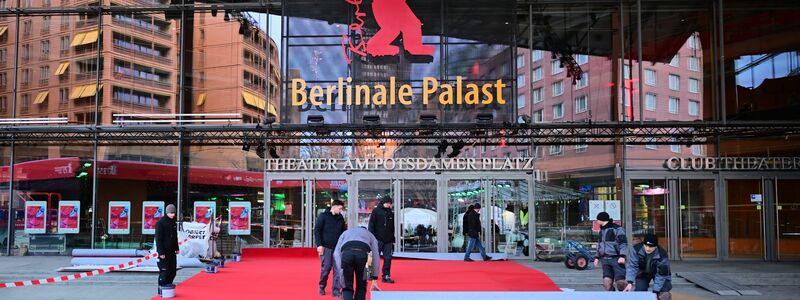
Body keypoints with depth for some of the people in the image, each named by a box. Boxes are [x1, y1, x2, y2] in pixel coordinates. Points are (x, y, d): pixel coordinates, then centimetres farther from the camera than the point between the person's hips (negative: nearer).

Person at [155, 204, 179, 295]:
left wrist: (177, 248, 17)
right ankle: (161, 290, 1)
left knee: (173, 271, 10)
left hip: (172, 252, 8)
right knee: (164, 271, -7)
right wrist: (161, 252, -19)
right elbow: (158, 239, -15)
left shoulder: (173, 222, 12)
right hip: (164, 252, -8)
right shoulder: (161, 223, -12)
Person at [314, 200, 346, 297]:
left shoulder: (341, 218, 11)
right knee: (325, 268, 0)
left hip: (337, 248, 4)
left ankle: (336, 290, 4)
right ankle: (322, 287, 21)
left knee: (338, 269, -2)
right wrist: (319, 245, -13)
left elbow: (343, 233, 16)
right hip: (326, 247, -4)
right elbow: (317, 230, -5)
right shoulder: (323, 216, -2)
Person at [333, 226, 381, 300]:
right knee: (361, 287, 21)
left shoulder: (345, 233, 40)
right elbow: (376, 257, 29)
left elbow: (336, 254, 22)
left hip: (346, 253, 0)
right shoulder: (370, 235, 39)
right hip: (362, 253, 0)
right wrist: (374, 279, 32)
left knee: (347, 288, 15)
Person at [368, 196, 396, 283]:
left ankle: (386, 276, 4)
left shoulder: (391, 213, 14)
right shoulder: (376, 211, 0)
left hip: (388, 240, 4)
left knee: (388, 258, 0)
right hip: (378, 239, -4)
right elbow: (371, 224, -4)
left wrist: (393, 239, 16)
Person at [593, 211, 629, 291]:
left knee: (620, 282, -12)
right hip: (605, 260, 6)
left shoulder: (617, 229, -2)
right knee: (607, 281, -6)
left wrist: (622, 256, -18)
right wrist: (597, 257, 23)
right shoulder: (601, 230, 21)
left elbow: (623, 243, -8)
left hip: (616, 259, -6)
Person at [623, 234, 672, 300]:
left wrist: (655, 291, -34)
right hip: (643, 273, 2)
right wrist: (630, 282, -41)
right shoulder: (636, 249, -30)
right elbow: (632, 266, -30)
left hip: (658, 273, -1)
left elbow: (660, 275, -30)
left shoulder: (662, 255, -33)